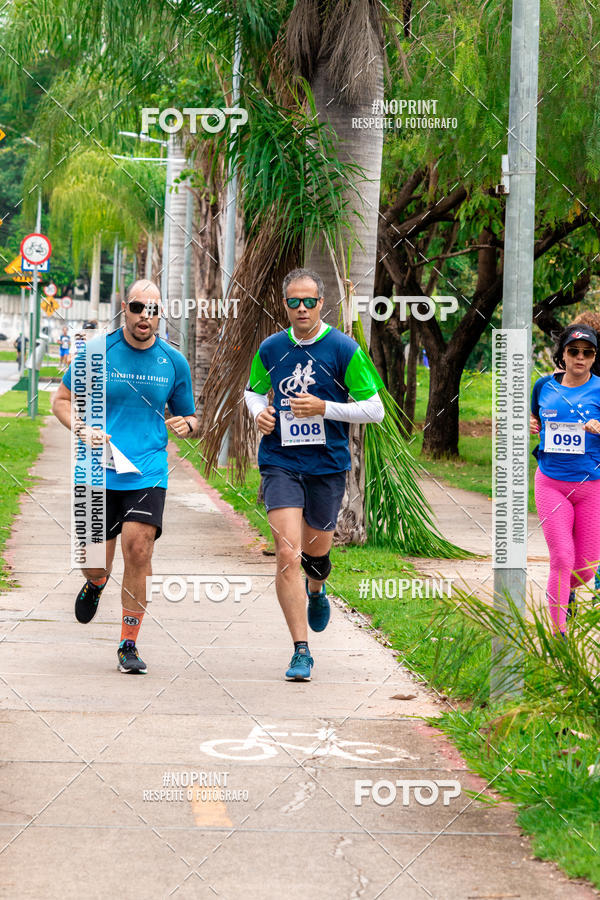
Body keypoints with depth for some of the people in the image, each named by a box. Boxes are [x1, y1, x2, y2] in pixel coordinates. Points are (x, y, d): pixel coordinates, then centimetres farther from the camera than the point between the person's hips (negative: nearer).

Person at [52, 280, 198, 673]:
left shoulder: (174, 362, 6)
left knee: (138, 546, -17)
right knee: (96, 563, 1)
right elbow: (62, 400, 8)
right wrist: (82, 429, -11)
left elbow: (190, 419, 17)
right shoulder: (95, 352, 0)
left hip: (148, 474, 0)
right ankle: (96, 584, 42)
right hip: (98, 474, 0)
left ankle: (129, 644, -3)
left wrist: (186, 425, -7)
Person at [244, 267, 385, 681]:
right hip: (281, 464, 0)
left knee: (316, 550, 14)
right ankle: (301, 651, -10)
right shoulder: (270, 349, 4)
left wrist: (324, 408, -16)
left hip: (328, 464, 0)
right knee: (288, 554, -14)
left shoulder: (344, 349, -5)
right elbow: (254, 390, 23)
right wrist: (260, 412, 0)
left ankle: (316, 590, 53)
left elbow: (374, 409, -4)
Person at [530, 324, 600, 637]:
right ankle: (558, 632, -3)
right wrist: (532, 425, 3)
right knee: (562, 558, -11)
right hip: (551, 483, 0)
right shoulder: (544, 385, 5)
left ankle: (564, 590, 39)